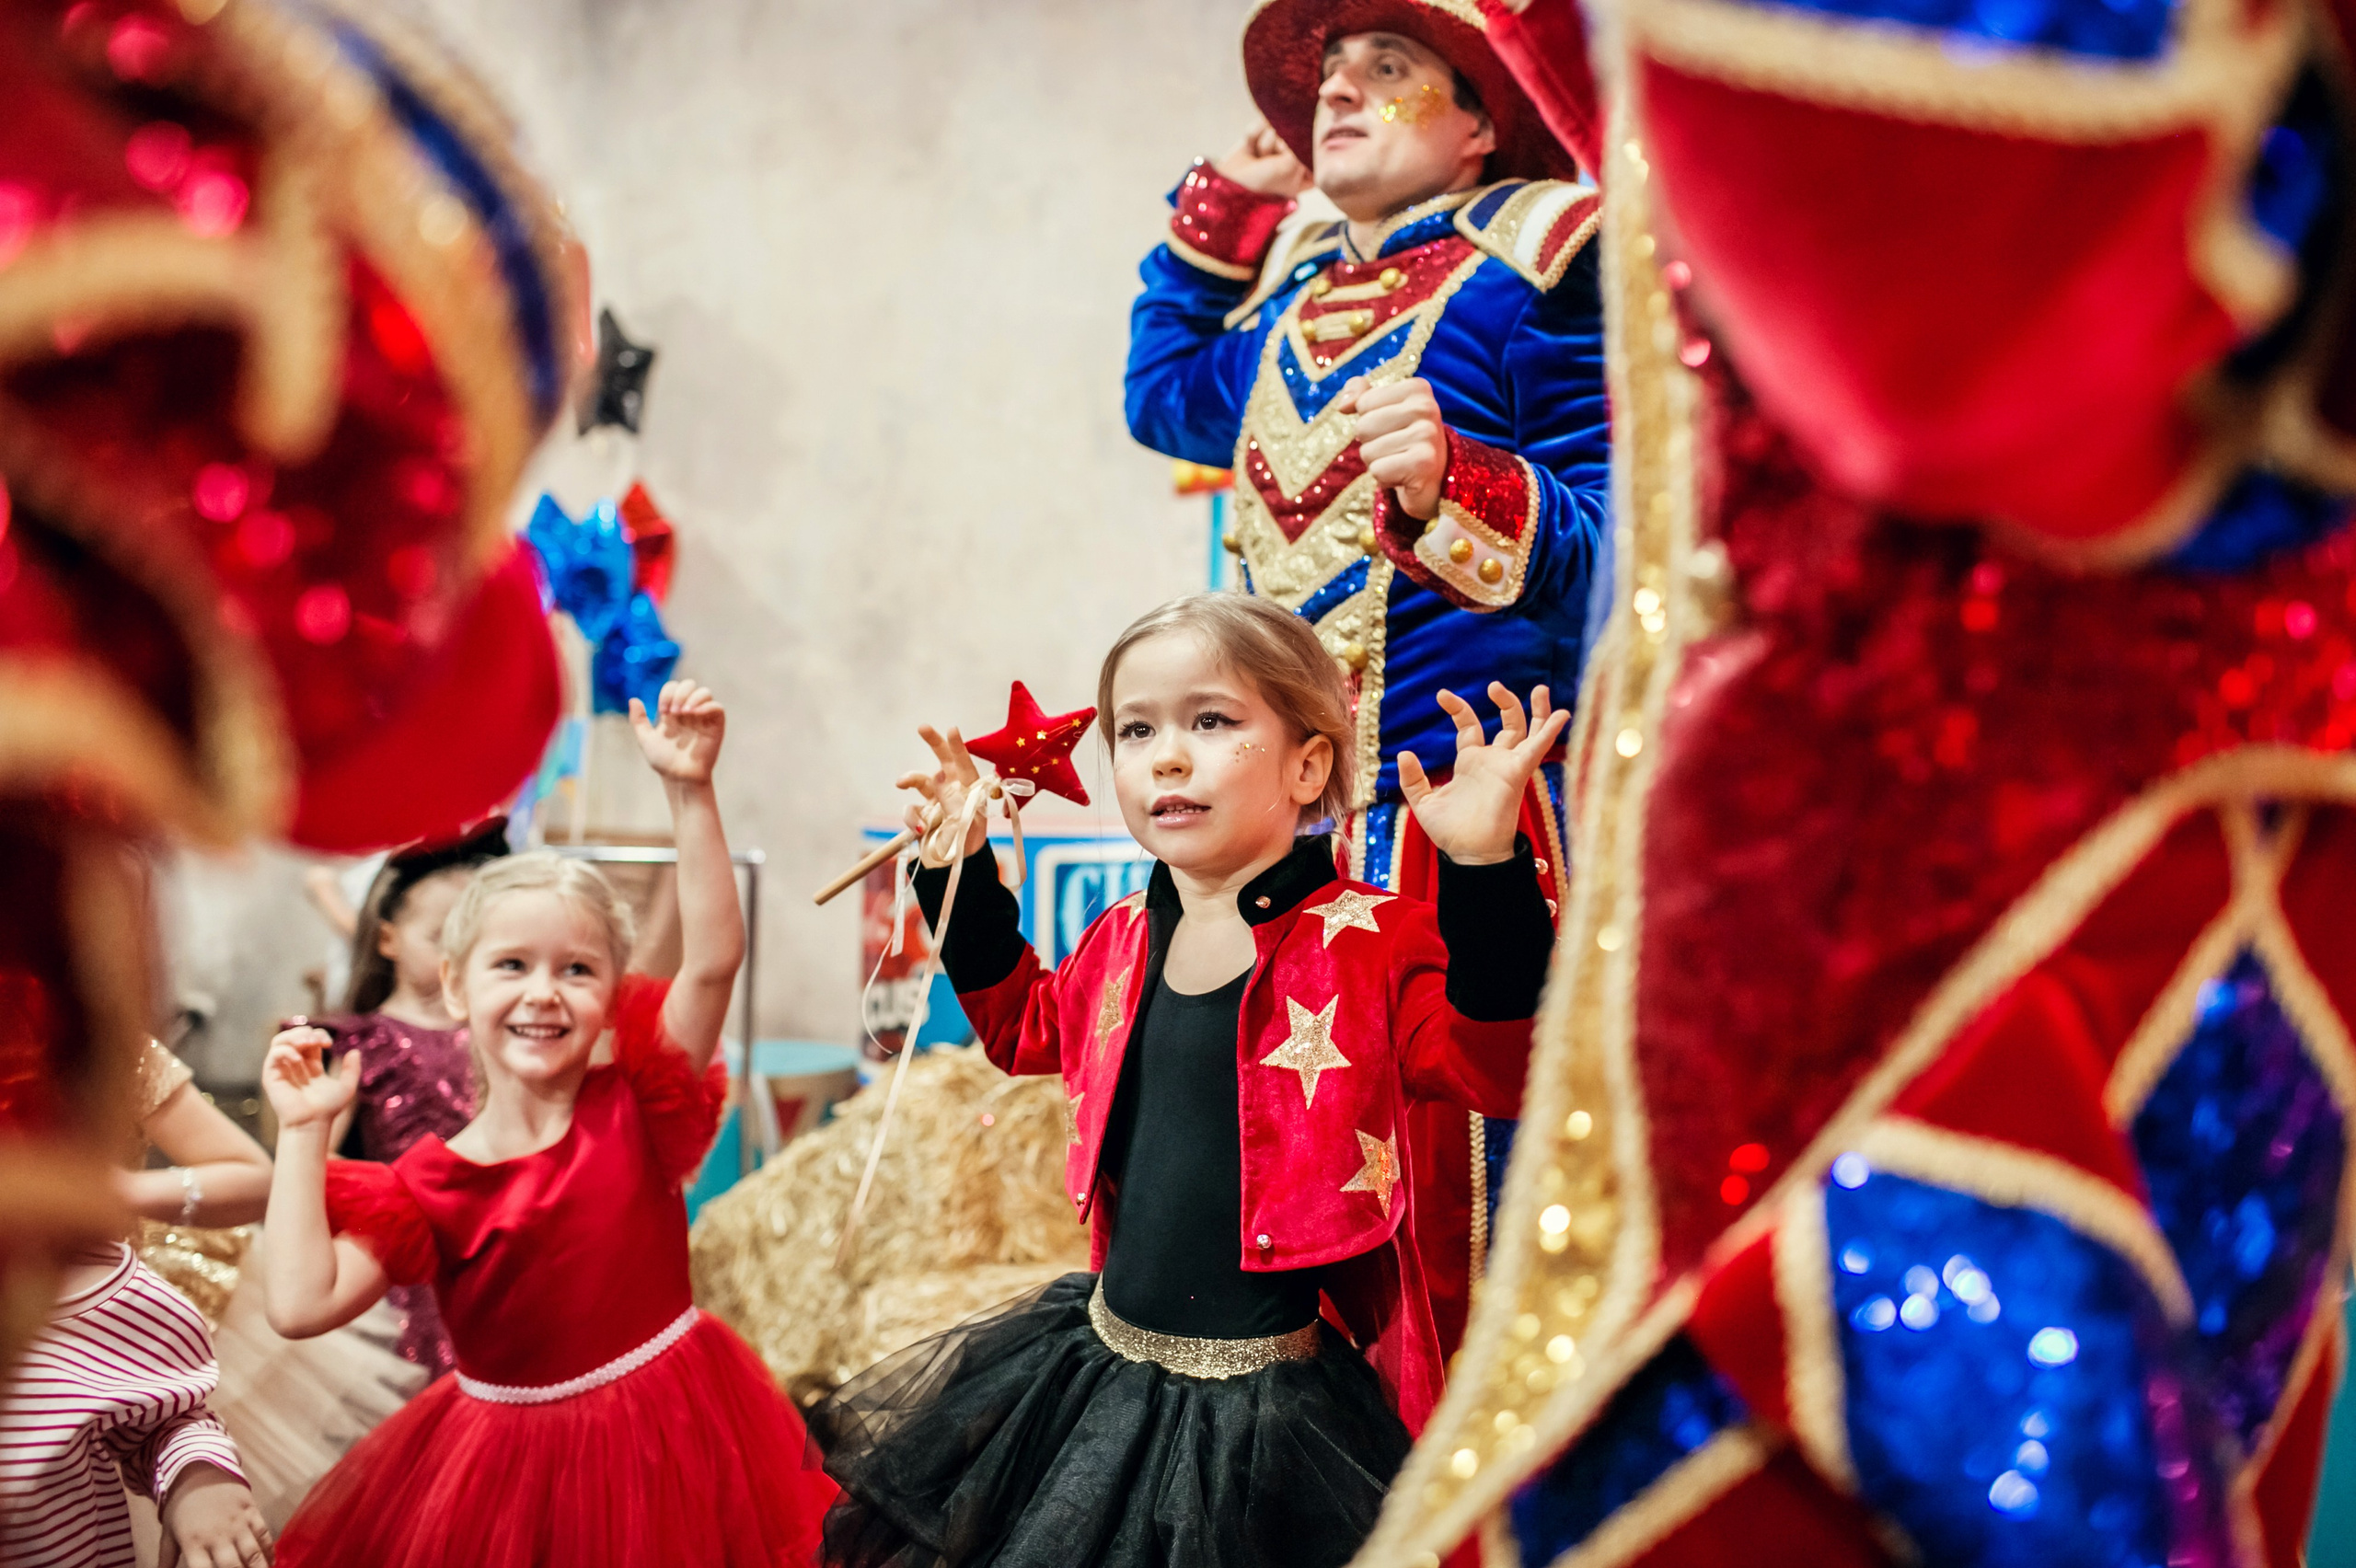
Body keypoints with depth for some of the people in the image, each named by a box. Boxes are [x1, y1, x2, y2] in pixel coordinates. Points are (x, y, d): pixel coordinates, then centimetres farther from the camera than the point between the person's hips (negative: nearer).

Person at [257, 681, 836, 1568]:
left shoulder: (635, 1106, -4)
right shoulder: (427, 1184, -3)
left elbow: (713, 958, -17)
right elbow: (302, 1305, -14)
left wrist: (689, 791, -25)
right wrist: (304, 1131, -9)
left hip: (667, 1443, -1)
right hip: (506, 1470, 1)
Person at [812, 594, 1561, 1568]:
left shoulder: (1370, 945, -13)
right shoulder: (1123, 942, 7)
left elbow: (1495, 1067, -26)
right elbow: (1026, 1026, 27)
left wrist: (1486, 868, -35)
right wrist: (961, 872, 19)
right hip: (1104, 1369, 6)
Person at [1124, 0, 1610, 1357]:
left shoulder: (1530, 269, -4)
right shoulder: (1299, 292, 18)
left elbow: (1607, 545, -13)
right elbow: (1167, 397, 39)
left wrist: (1458, 489, -29)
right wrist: (1220, 210, 32)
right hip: (1303, 824, 7)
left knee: (1461, 1181, -8)